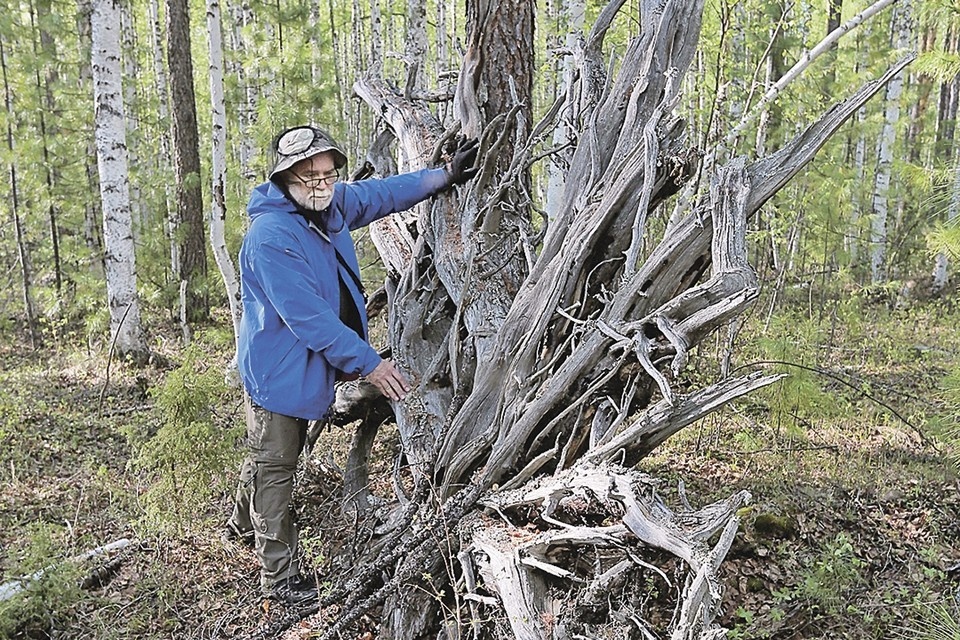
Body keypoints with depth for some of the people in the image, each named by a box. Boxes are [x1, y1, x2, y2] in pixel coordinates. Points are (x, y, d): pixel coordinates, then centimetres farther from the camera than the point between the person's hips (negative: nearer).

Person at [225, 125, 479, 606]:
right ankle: (280, 577, 19)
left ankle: (243, 525, 51)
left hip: (308, 365, 9)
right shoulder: (270, 237, -29)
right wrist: (369, 363, -28)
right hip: (278, 371, -9)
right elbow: (308, 316, -31)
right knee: (275, 468, 5)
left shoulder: (333, 205, -4)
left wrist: (447, 175, 11)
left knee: (271, 456, 27)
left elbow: (383, 193, 14)